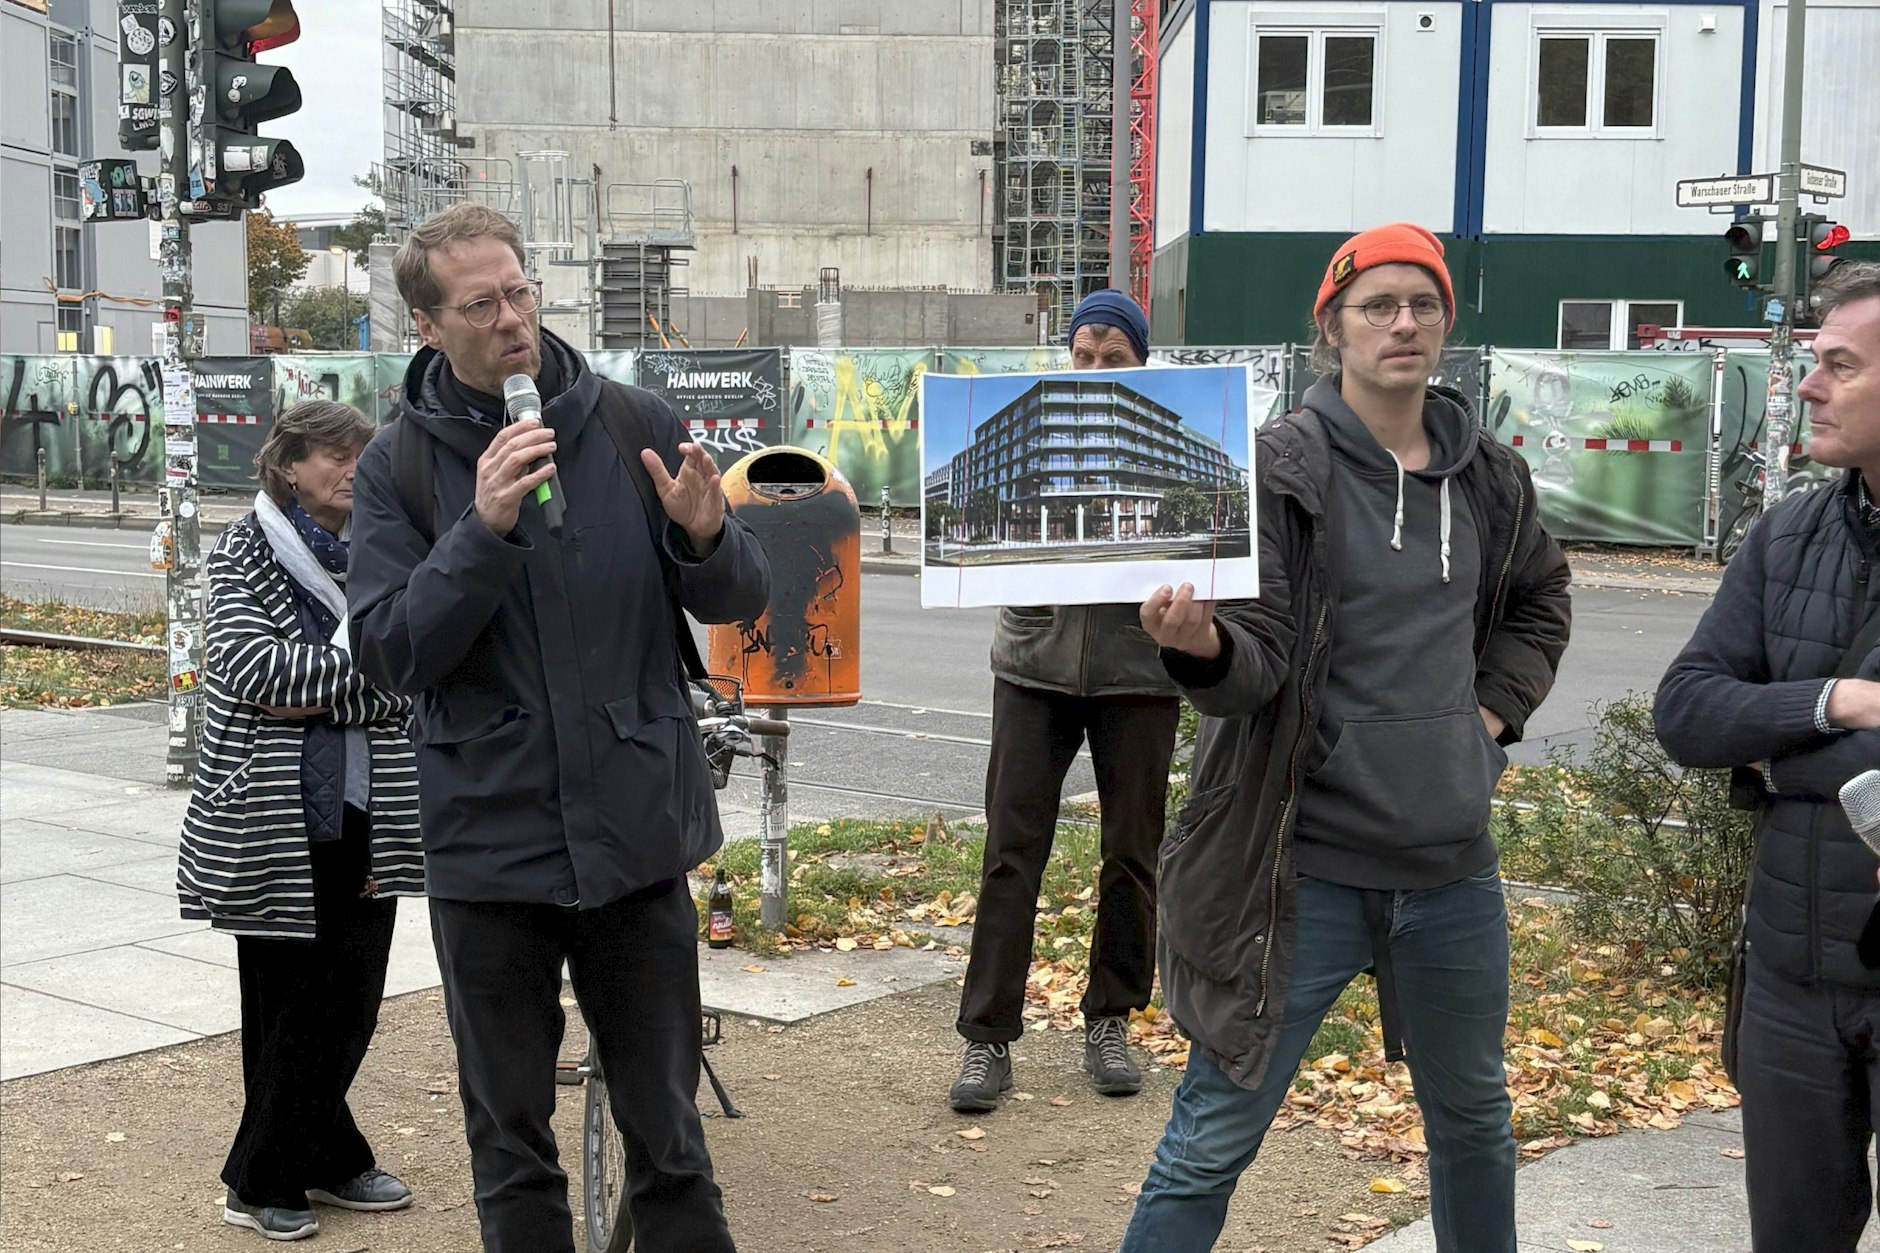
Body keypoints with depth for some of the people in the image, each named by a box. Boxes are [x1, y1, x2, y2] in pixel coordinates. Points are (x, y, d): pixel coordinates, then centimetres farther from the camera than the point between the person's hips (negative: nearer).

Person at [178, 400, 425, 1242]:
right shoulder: (243, 554, -1)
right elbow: (252, 668, -15)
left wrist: (310, 697, -10)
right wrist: (361, 664, -14)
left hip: (362, 823, 4)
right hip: (271, 822, -4)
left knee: (351, 1000, 6)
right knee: (282, 1001, 2)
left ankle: (269, 1177, 20)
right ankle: (328, 1160, 18)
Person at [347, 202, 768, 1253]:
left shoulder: (635, 425, 0)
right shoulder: (400, 465, -1)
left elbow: (745, 599, 1)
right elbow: (393, 653, -11)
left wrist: (706, 537, -21)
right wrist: (483, 529, -24)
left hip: (638, 837, 0)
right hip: (489, 846, 0)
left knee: (667, 1129, 11)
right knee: (511, 1143, 14)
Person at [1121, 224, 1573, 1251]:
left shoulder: (1488, 478, 6)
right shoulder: (1280, 468, -10)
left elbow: (1539, 604, 25)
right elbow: (1258, 659, -16)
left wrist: (1493, 713, 10)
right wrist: (1203, 644, -38)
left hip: (1453, 865, 5)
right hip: (1306, 866, -5)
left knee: (1473, 1116, 23)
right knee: (1210, 1145, -2)